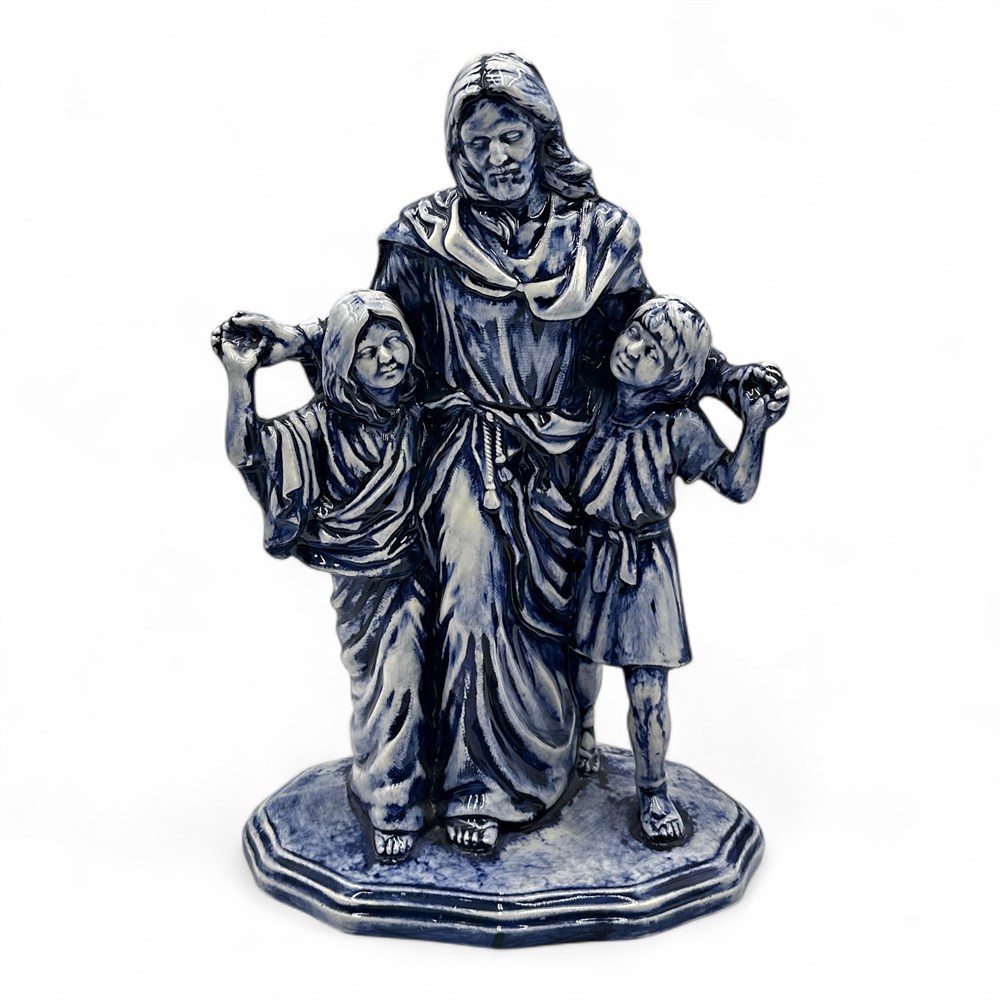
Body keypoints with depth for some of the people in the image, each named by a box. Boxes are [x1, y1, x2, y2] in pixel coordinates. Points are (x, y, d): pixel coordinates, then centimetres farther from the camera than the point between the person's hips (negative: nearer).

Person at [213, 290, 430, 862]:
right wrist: (241, 380, -27)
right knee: (383, 687, 0)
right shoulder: (323, 425, -10)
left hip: (416, 572, 2)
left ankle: (390, 786, 26)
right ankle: (391, 811, 18)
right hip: (360, 584, -2)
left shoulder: (423, 411, -3)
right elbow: (247, 453, -20)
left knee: (402, 680, 1)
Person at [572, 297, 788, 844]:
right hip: (584, 555, 2)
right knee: (579, 676, 13)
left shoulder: (679, 425, -12)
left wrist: (754, 425, -19)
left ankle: (653, 793, 24)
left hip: (645, 567, -1)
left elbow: (737, 485, -8)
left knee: (647, 693, 0)